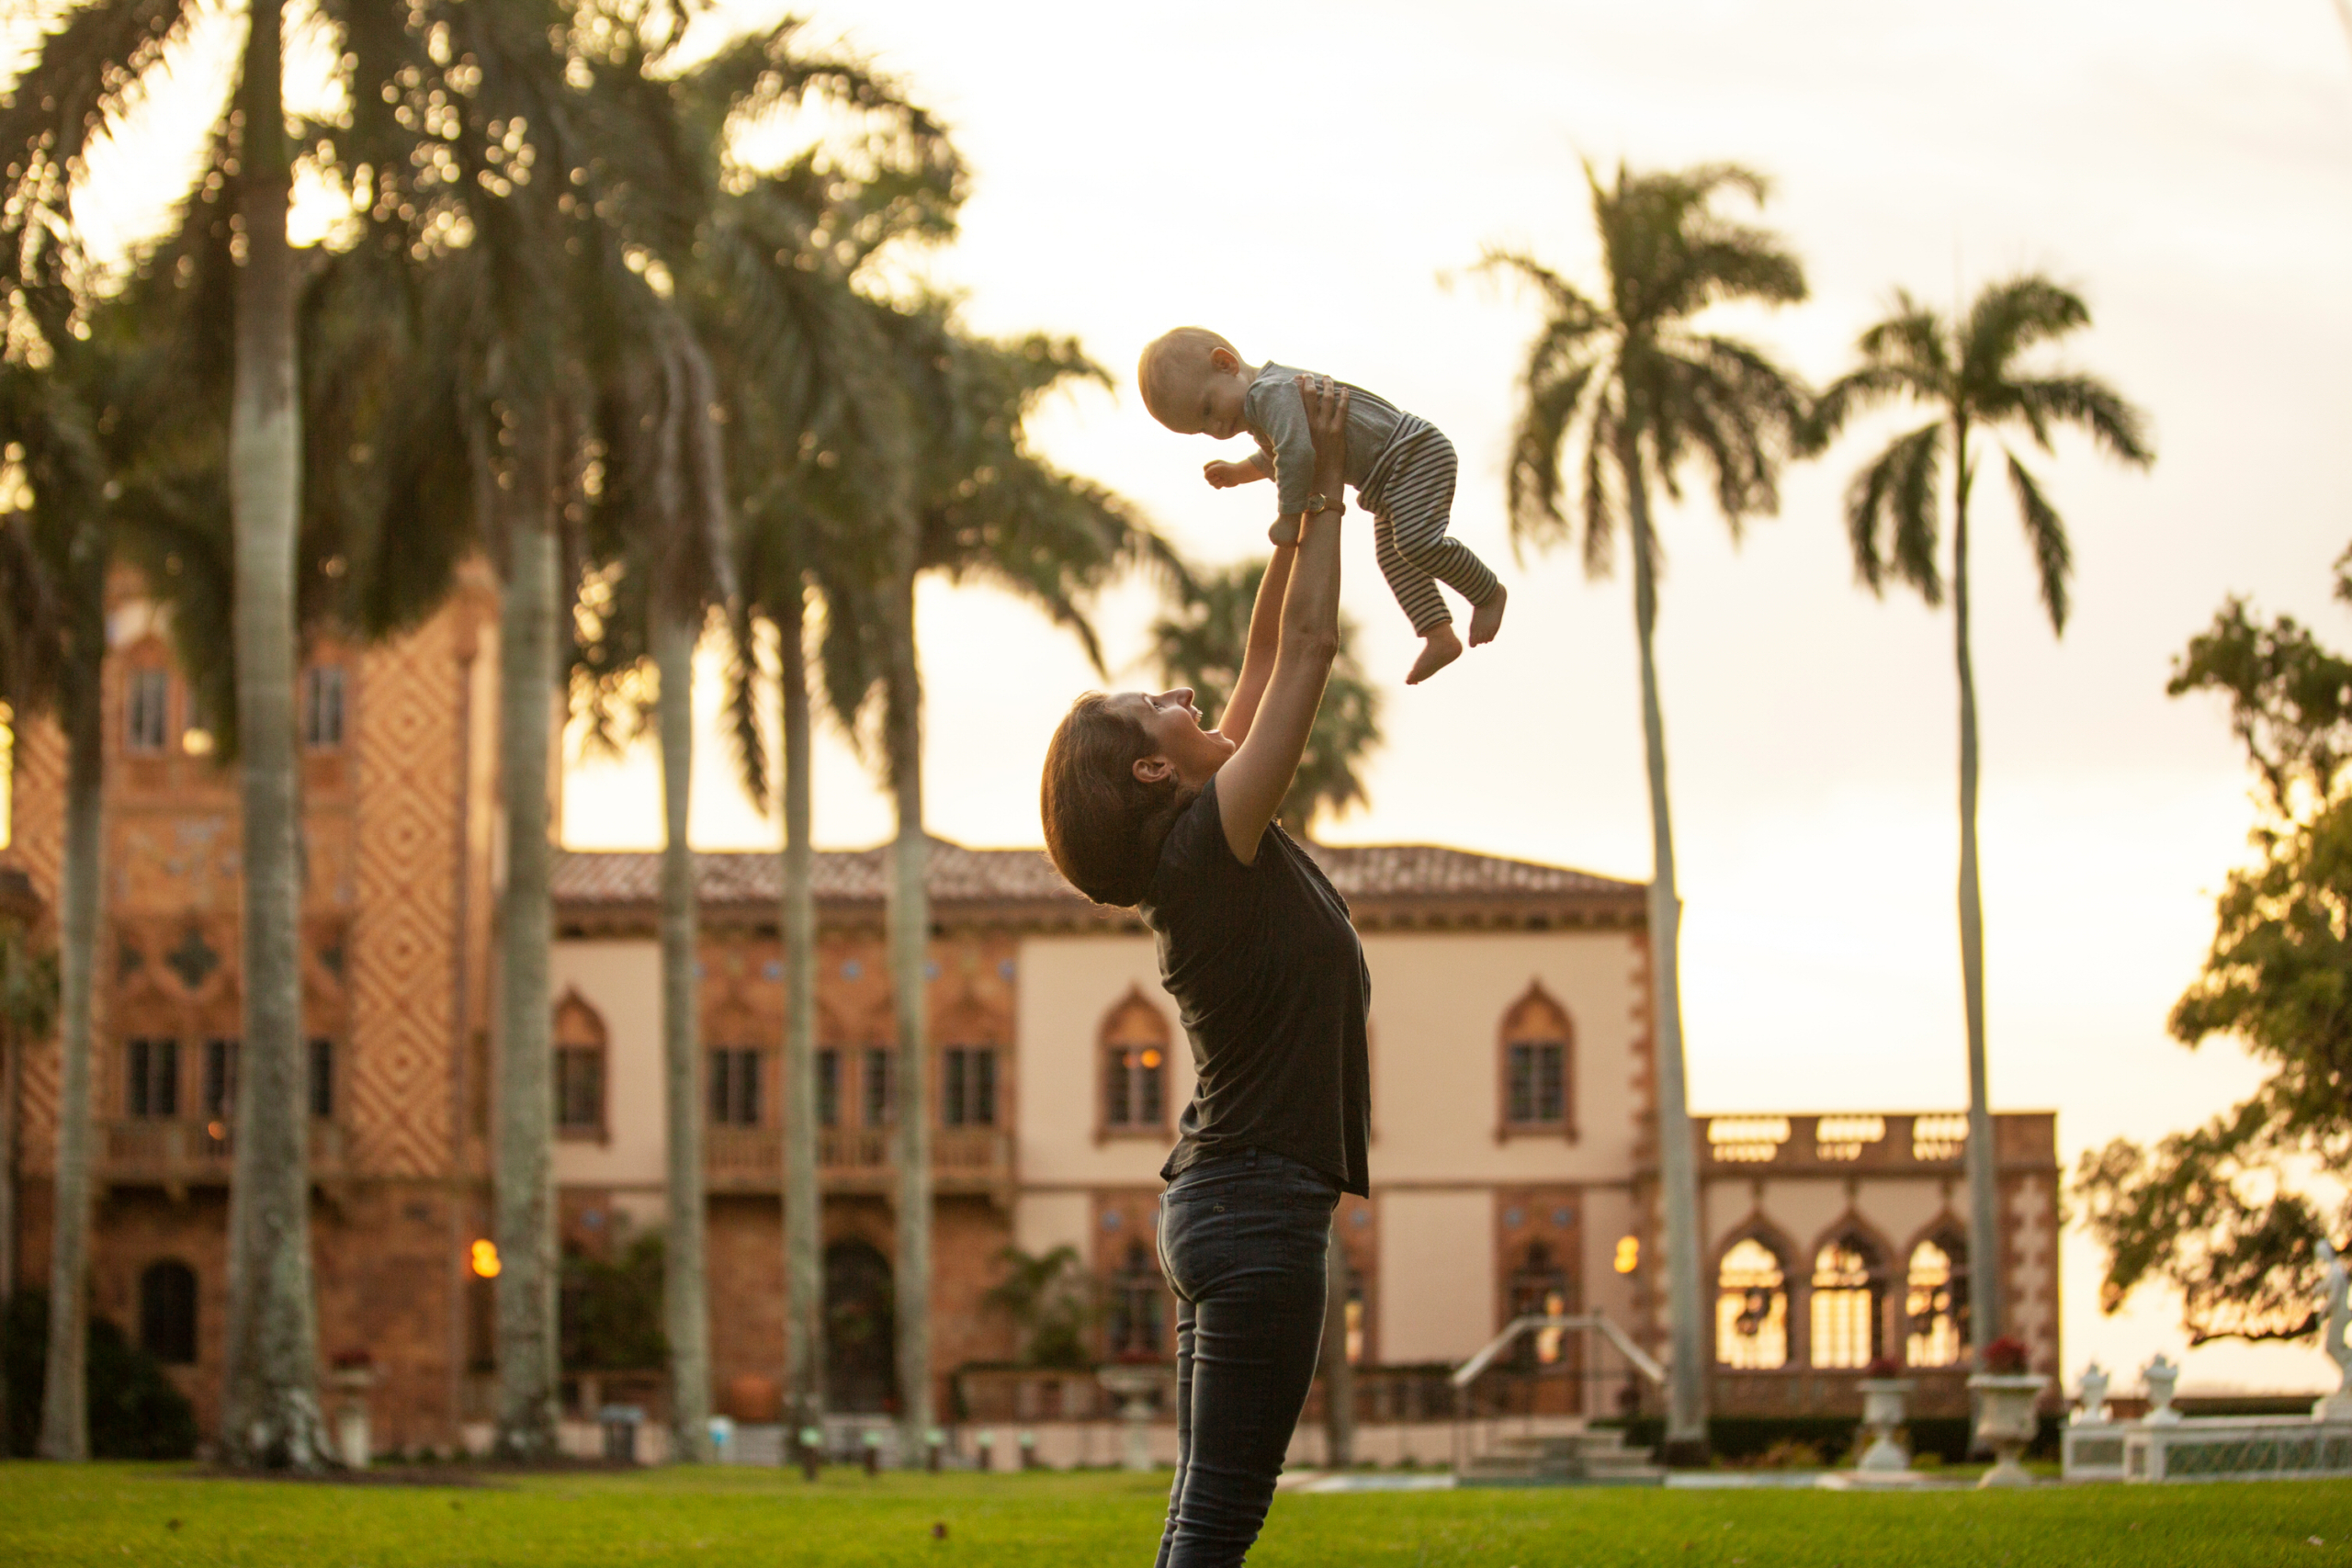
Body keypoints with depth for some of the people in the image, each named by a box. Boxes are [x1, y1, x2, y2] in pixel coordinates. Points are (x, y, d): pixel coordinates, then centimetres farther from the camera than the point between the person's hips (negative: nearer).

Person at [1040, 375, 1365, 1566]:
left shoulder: (1211, 848, 10)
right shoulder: (1210, 844, -13)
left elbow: (1267, 662, 18)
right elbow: (1306, 649, -11)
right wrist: (1324, 491, -4)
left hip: (1223, 1202, 10)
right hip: (1255, 1211, -10)